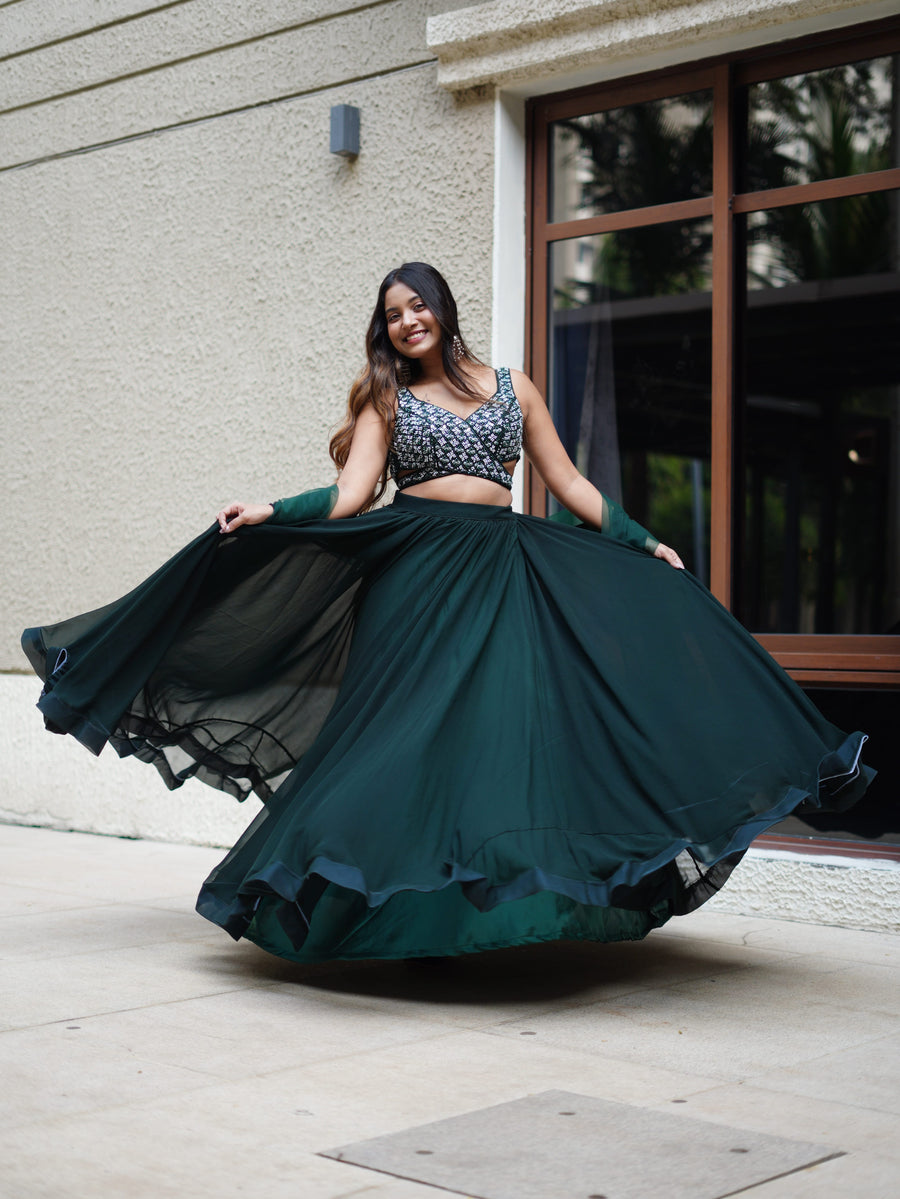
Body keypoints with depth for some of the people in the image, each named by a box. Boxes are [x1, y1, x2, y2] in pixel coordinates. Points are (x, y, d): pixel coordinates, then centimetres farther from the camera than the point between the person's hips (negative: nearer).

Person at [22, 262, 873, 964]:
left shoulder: (512, 388, 14)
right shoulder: (385, 397, 10)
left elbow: (569, 485, 16)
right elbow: (351, 496, -2)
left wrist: (642, 544, 13)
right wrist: (273, 514, -15)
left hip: (508, 571, 2)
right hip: (417, 570, -1)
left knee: (506, 724, -7)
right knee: (415, 725, -7)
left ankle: (494, 896, -1)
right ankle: (410, 902, 0)